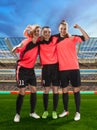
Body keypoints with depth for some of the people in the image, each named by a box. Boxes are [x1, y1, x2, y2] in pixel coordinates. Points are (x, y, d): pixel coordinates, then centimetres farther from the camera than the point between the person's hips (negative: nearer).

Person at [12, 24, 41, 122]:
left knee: (34, 90, 3)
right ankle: (17, 114, 7)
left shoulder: (38, 42, -1)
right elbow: (13, 51, -15)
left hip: (31, 69, 5)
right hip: (22, 69, -5)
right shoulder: (26, 42, -16)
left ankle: (32, 112, 17)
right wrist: (18, 46, -36)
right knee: (22, 92, -6)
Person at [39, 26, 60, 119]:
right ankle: (45, 111, 17)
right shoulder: (40, 43, 1)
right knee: (46, 90, 3)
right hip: (46, 68, 0)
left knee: (55, 90, 2)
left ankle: (54, 111, 14)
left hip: (55, 66, 1)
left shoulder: (55, 40, 1)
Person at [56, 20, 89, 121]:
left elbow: (87, 38, -11)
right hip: (62, 69, 3)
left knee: (76, 90, 3)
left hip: (74, 68, -2)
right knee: (64, 90, 11)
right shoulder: (56, 39, 6)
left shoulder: (73, 38, -1)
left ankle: (78, 112, 12)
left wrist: (79, 28, -18)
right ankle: (65, 110, 26)